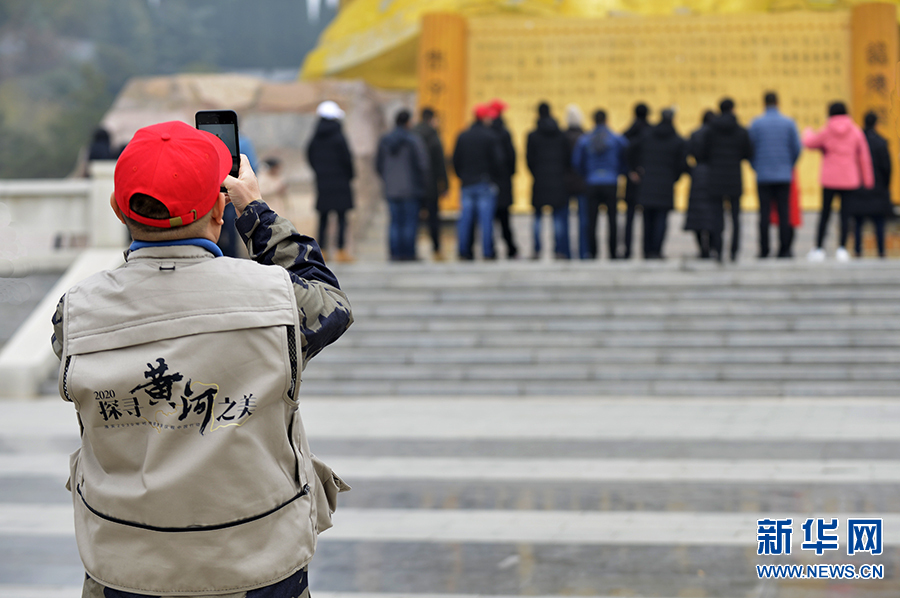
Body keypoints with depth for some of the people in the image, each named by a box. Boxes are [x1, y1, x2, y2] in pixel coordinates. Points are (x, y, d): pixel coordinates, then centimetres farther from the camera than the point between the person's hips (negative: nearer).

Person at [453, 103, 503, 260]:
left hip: (466, 183, 4)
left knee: (465, 218, 5)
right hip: (485, 182, -4)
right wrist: (495, 176, 8)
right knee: (486, 218, -2)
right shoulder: (490, 137, -7)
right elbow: (497, 160, -7)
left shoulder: (462, 136, 6)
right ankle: (487, 252, -3)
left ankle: (464, 251, 4)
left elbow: (456, 161, 9)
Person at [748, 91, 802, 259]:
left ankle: (764, 250, -1)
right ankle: (784, 249, 0)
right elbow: (797, 148, 2)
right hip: (784, 175, 0)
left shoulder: (756, 123, -1)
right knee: (784, 212, 2)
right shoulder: (789, 123, 1)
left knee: (764, 212, 0)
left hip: (763, 176, 0)